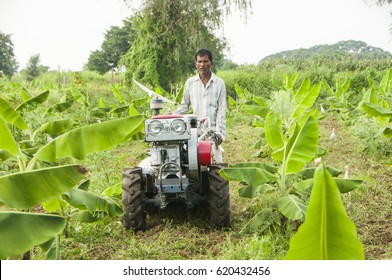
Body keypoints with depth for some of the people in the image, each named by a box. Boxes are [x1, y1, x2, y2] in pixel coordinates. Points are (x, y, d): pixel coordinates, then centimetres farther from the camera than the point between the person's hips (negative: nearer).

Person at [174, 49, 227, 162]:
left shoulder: (219, 83, 3)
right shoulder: (190, 83, 8)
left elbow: (222, 109, 2)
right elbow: (184, 106, 16)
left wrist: (220, 133, -5)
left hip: (212, 130, -1)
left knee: (216, 161, -4)